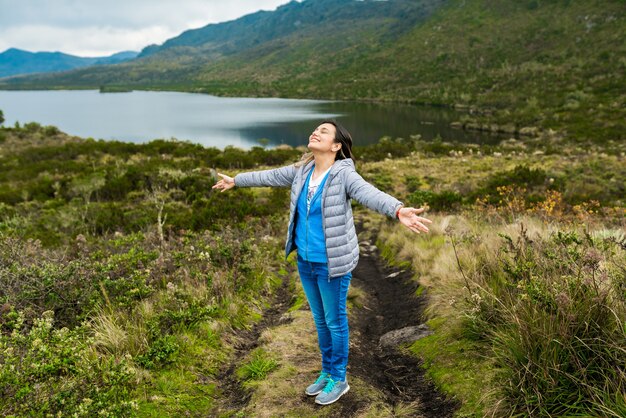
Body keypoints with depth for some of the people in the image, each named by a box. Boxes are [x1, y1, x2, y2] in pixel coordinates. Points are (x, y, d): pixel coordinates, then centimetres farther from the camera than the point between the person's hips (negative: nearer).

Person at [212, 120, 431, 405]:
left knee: (335, 322, 10)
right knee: (320, 320, 21)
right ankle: (327, 372, 40)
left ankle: (339, 379, 30)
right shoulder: (302, 170, 2)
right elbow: (269, 176, 17)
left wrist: (398, 211, -56)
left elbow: (370, 194, -35)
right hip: (306, 261, 7)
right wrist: (236, 180, 31)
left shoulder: (344, 174, -17)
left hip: (332, 262, -6)